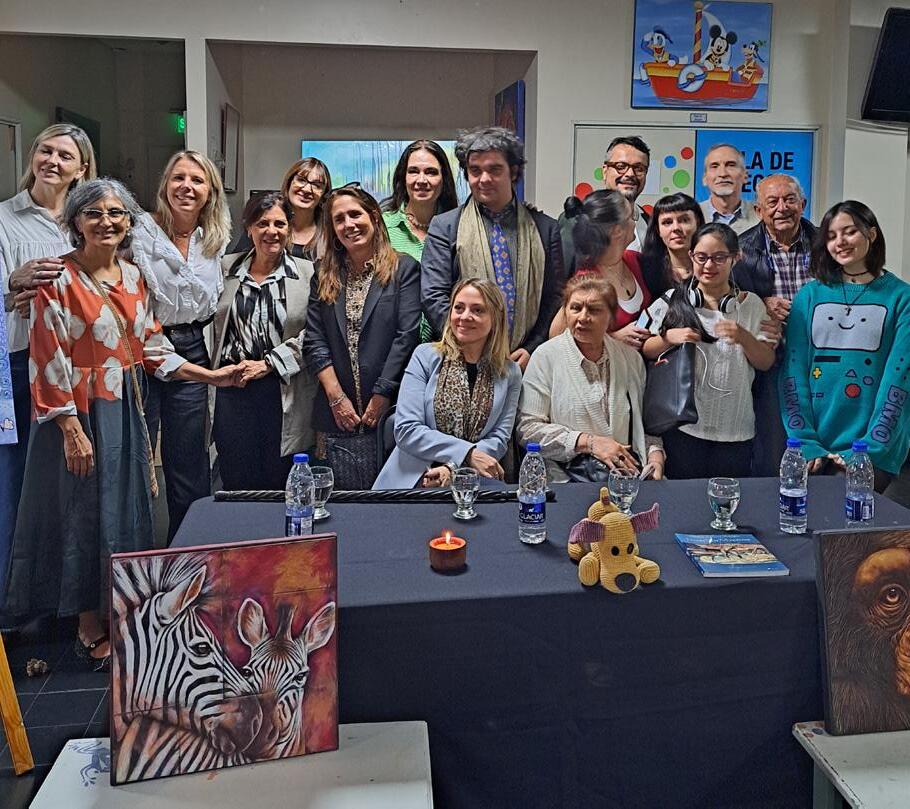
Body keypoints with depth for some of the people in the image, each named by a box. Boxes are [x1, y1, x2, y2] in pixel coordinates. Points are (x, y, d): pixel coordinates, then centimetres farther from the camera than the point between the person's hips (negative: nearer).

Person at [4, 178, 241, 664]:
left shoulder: (133, 277, 8)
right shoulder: (59, 279, -12)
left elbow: (152, 346, 14)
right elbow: (49, 362, -15)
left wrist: (211, 376, 9)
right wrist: (71, 429, -18)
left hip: (125, 412, 7)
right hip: (80, 414, -7)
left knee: (127, 511, 13)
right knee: (84, 512, 3)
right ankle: (90, 629, 19)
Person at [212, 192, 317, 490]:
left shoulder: (307, 273, 1)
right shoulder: (227, 268, 9)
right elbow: (214, 326, 13)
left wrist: (268, 363, -10)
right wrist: (219, 371, 1)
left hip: (286, 395, -2)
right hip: (233, 390, 2)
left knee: (282, 487, 7)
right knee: (237, 485, 10)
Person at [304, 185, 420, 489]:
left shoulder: (404, 268, 2)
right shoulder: (325, 276, 12)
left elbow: (406, 336, -6)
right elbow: (314, 341, 5)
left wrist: (381, 397, -10)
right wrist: (337, 398, -5)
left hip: (389, 411, -3)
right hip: (335, 416, 3)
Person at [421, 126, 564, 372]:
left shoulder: (546, 229, 11)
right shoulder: (444, 227, 7)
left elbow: (555, 298, 10)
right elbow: (433, 297, -2)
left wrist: (532, 350, -4)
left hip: (526, 364, 1)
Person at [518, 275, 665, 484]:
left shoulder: (631, 358, 12)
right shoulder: (545, 357, -1)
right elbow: (527, 428, -7)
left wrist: (655, 455, -1)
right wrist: (588, 442, -13)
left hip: (629, 473, 4)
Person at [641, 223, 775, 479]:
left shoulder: (751, 305, 5)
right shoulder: (672, 302, 1)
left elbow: (766, 363, 3)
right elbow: (645, 351, 5)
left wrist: (744, 337, -14)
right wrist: (668, 337, -14)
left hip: (735, 430, 1)